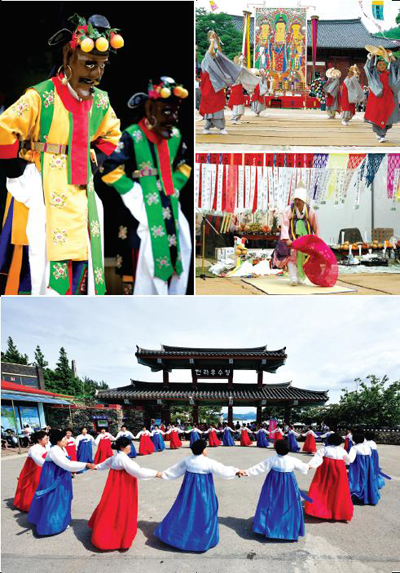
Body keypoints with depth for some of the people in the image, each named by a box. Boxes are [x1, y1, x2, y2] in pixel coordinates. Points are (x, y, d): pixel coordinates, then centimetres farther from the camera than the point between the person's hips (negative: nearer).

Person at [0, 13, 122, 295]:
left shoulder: (100, 101, 6)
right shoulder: (40, 97, -13)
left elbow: (111, 135, 25)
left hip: (80, 196, 6)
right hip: (42, 196, -6)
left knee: (81, 264, 9)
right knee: (42, 265, -5)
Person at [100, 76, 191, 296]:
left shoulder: (175, 135, 6)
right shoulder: (132, 136, -13)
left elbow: (184, 166, 21)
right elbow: (110, 170, -15)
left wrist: (172, 190, 7)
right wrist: (135, 194, -12)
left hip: (169, 210, 7)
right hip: (144, 212, -6)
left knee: (170, 259, 13)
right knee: (142, 263, -1)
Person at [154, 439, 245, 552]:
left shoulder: (187, 460, -1)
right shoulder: (209, 462, -16)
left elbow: (175, 469, 8)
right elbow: (222, 470, -10)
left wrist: (163, 474, 21)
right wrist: (236, 471, 2)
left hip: (189, 489, 5)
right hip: (202, 490, -5)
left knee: (185, 509, 17)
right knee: (202, 512, 7)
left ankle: (172, 533, 24)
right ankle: (202, 540, 14)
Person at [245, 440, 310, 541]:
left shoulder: (272, 460, -13)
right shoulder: (293, 460, -10)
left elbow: (260, 467, -10)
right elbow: (302, 467, 8)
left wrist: (247, 472, -3)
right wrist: (308, 466, 30)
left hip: (274, 484, 0)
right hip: (288, 485, 0)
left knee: (271, 504, 11)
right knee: (288, 505, 10)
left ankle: (266, 526, 20)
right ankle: (291, 529, 18)